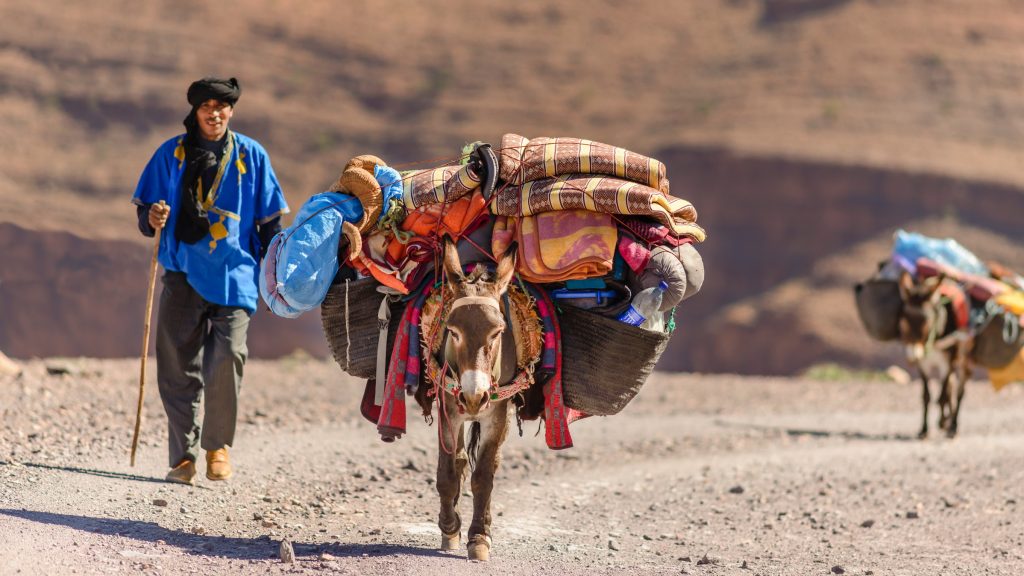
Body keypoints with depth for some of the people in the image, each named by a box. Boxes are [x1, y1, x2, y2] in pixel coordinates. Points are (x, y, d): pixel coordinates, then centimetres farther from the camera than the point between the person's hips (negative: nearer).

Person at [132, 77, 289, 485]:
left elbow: (270, 221, 13)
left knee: (227, 356, -16)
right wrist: (152, 219, -10)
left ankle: (218, 445, 3)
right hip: (183, 274, 1)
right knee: (178, 365, -1)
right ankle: (183, 455, 7)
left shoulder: (251, 156, 8)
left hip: (234, 275, -1)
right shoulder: (171, 154, 9)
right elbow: (145, 214, 13)